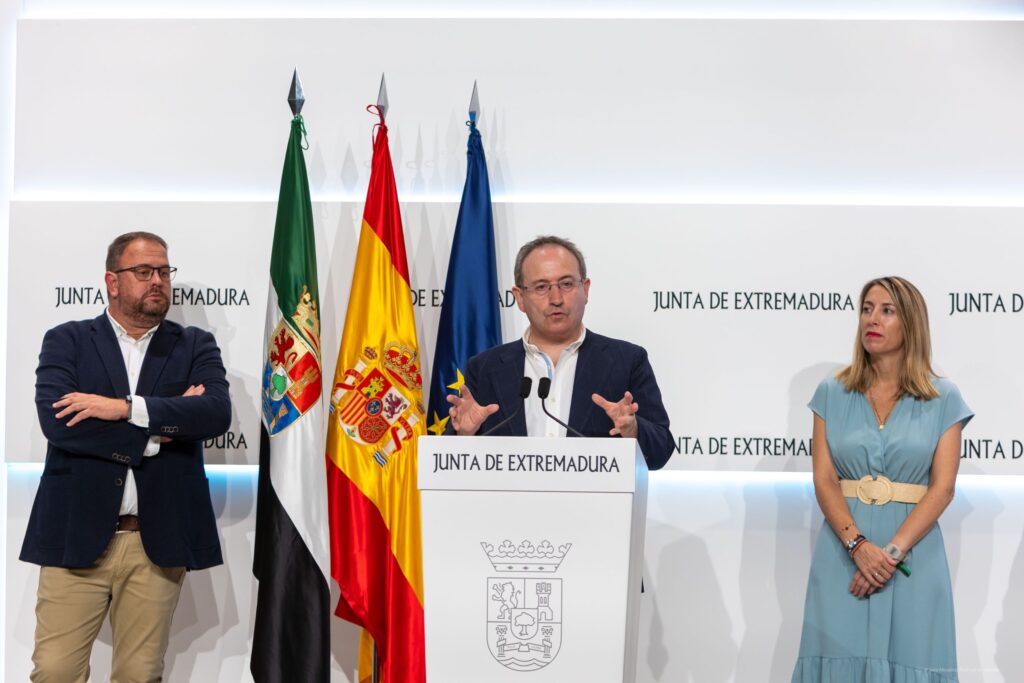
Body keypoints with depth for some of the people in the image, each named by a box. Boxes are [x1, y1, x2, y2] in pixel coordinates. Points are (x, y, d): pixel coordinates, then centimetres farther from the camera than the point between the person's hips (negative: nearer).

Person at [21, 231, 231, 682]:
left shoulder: (195, 346, 10)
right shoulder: (66, 341, 7)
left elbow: (217, 412, -9)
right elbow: (56, 421, -10)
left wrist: (125, 407, -16)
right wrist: (161, 425, -12)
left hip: (158, 540, 1)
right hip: (77, 535, -1)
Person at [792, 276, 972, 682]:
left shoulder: (944, 398, 1)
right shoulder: (832, 393, 4)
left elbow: (942, 487, -5)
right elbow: (823, 480, -2)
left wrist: (893, 551, -16)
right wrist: (859, 547, -16)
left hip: (914, 553, -1)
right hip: (844, 551, 1)